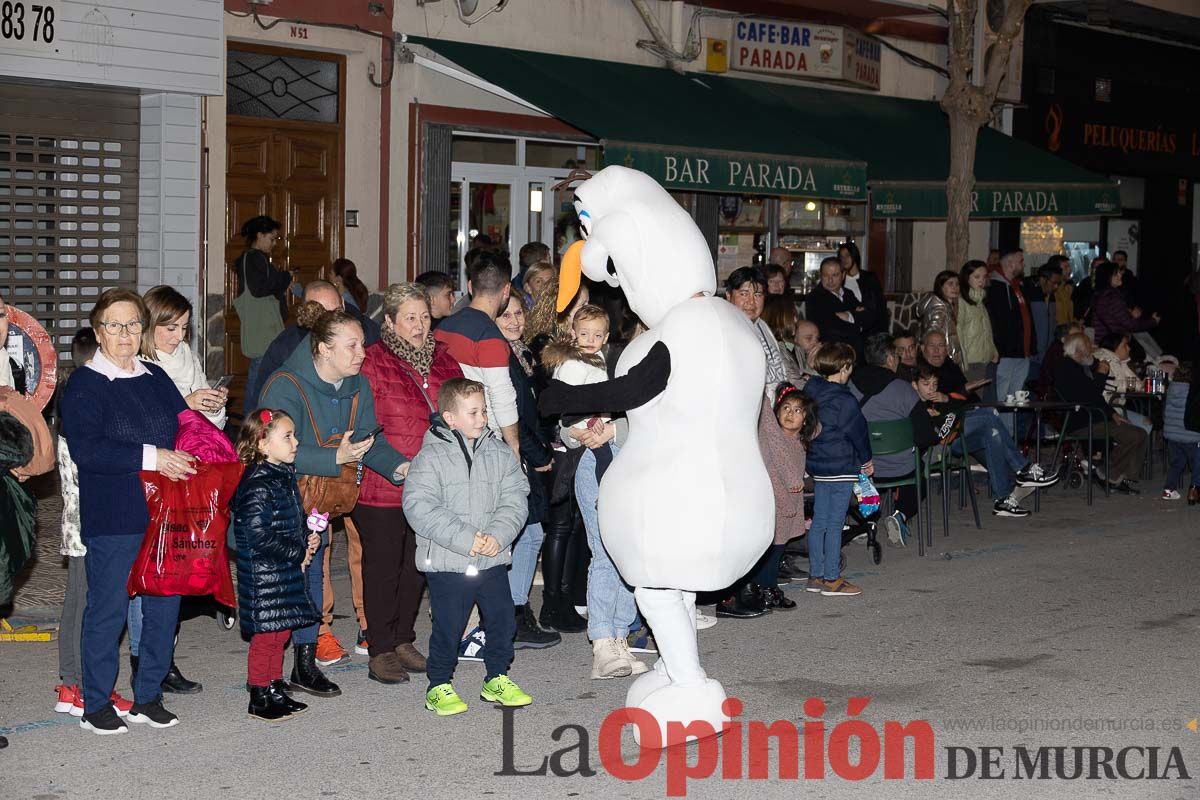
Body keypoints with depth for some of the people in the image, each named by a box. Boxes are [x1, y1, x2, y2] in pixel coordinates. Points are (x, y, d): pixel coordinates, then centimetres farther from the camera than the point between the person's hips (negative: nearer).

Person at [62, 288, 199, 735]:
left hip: (165, 514, 6)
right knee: (108, 610, 0)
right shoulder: (84, 385, -6)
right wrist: (150, 457, -20)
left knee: (164, 606, 9)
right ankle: (96, 706, 12)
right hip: (111, 520, -6)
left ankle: (148, 698, 22)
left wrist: (185, 460, -6)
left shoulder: (156, 379, 14)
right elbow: (86, 450, -17)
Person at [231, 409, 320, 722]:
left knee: (281, 632, 15)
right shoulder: (257, 486, -21)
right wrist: (298, 553, -16)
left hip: (286, 573, 9)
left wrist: (309, 538, 5)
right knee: (266, 634, -1)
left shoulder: (284, 476, 10)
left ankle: (276, 690, 26)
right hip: (263, 575, -9)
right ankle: (259, 699, 10)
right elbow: (259, 537, -24)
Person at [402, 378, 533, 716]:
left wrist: (498, 535, -16)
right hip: (446, 562, -4)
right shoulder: (431, 457, -9)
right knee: (447, 626, 1)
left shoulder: (500, 453, 5)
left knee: (502, 619, 10)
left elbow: (514, 499, 1)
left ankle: (497, 679, 28)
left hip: (493, 560, 4)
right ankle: (439, 686, 18)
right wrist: (465, 538, -22)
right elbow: (419, 507, -18)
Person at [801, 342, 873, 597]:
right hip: (842, 469, -7)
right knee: (834, 524, -2)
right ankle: (832, 580, 2)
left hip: (817, 466, 7)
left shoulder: (810, 392, 5)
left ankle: (816, 576, 18)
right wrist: (866, 460, 7)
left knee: (819, 522, 12)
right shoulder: (844, 401, -17)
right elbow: (857, 432, -9)